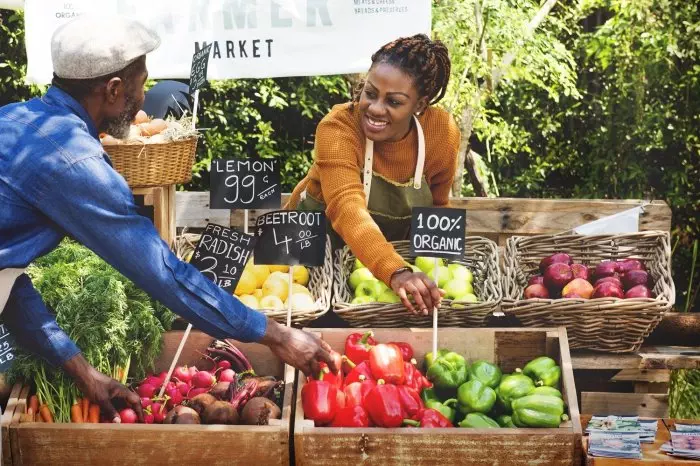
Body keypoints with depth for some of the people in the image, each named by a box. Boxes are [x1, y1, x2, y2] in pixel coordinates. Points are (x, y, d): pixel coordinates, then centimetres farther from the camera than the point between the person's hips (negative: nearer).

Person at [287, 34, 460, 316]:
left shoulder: (443, 133, -17)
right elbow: (348, 209, -46)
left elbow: (436, 206, 2)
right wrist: (396, 272, -59)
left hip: (393, 253, 3)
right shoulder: (338, 127, -30)